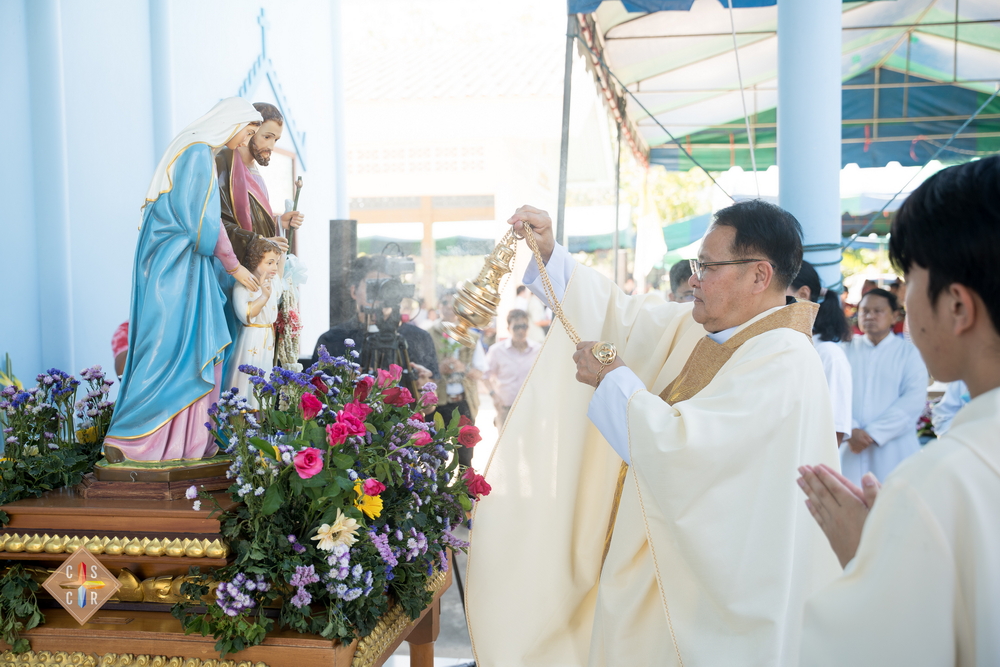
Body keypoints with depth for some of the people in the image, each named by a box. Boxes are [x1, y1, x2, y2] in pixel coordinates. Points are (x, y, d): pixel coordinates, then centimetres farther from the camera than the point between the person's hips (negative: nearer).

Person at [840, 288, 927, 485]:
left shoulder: (908, 353, 6)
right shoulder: (847, 350, 12)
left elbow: (914, 400, -5)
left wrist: (873, 433, -12)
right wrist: (850, 431, -15)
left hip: (893, 451, -1)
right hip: (851, 450, 1)